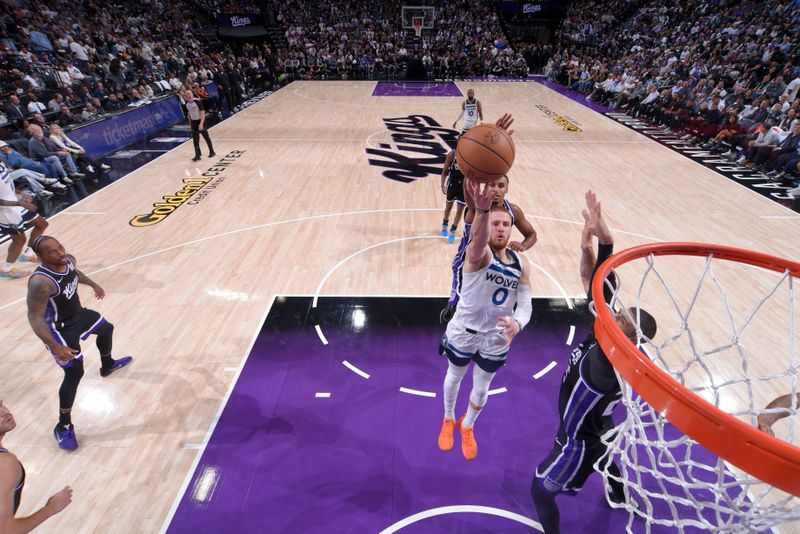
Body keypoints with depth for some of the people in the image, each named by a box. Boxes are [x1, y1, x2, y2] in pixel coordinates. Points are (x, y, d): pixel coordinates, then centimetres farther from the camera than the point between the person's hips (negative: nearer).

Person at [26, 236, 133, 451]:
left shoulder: (69, 260, -13)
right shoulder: (40, 282, -36)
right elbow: (35, 318, -32)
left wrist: (93, 284, 26)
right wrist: (55, 347, -37)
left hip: (78, 314, 9)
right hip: (59, 328, -8)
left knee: (106, 328, 30)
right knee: (74, 373, -10)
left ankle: (107, 366, 60)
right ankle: (63, 427, 7)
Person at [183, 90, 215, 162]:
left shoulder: (197, 102, -18)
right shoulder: (187, 104, 2)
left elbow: (202, 113, -21)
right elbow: (189, 113, 15)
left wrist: (201, 124, -28)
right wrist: (190, 123, 15)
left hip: (200, 121, -6)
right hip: (193, 122, 6)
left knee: (206, 138, 8)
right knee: (195, 140, 3)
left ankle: (211, 152, 24)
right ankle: (198, 155, 8)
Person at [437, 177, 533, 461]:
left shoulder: (521, 263, -8)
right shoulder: (478, 253, -23)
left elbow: (525, 303, -8)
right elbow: (480, 239, -49)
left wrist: (517, 323, -33)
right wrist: (482, 208, -71)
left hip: (496, 339, 4)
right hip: (463, 332, -3)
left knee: (481, 389, 21)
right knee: (454, 377, 22)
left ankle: (467, 426, 53)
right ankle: (448, 419, 54)